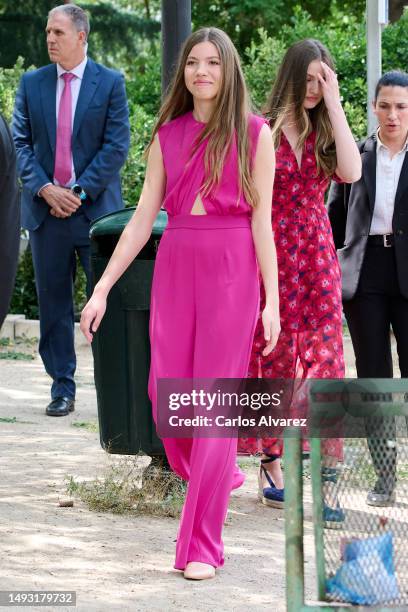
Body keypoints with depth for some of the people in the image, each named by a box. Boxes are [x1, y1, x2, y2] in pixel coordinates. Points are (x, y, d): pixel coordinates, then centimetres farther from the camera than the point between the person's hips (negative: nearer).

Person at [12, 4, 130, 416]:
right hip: (46, 209, 3)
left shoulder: (110, 83, 0)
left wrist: (80, 191, -11)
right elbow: (21, 142, 6)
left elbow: (116, 146, -4)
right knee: (53, 302, 6)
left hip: (96, 208, -3)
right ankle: (62, 386, 12)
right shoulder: (31, 83, 8)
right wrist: (45, 189, -9)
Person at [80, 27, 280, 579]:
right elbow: (143, 218, 9)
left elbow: (262, 220, -1)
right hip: (175, 266, 4)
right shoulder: (167, 136, 9)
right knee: (167, 397, 2)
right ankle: (217, 478, 33)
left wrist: (272, 299, -7)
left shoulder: (254, 134, 1)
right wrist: (102, 289, 4)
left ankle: (202, 546, -4)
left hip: (231, 270, -4)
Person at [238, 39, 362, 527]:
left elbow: (351, 172, -13)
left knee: (322, 360, -6)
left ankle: (325, 482, -9)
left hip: (315, 254, 2)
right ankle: (272, 465, 18)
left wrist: (334, 104, -12)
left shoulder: (325, 130, 7)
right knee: (270, 360, 6)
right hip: (266, 253, -2)